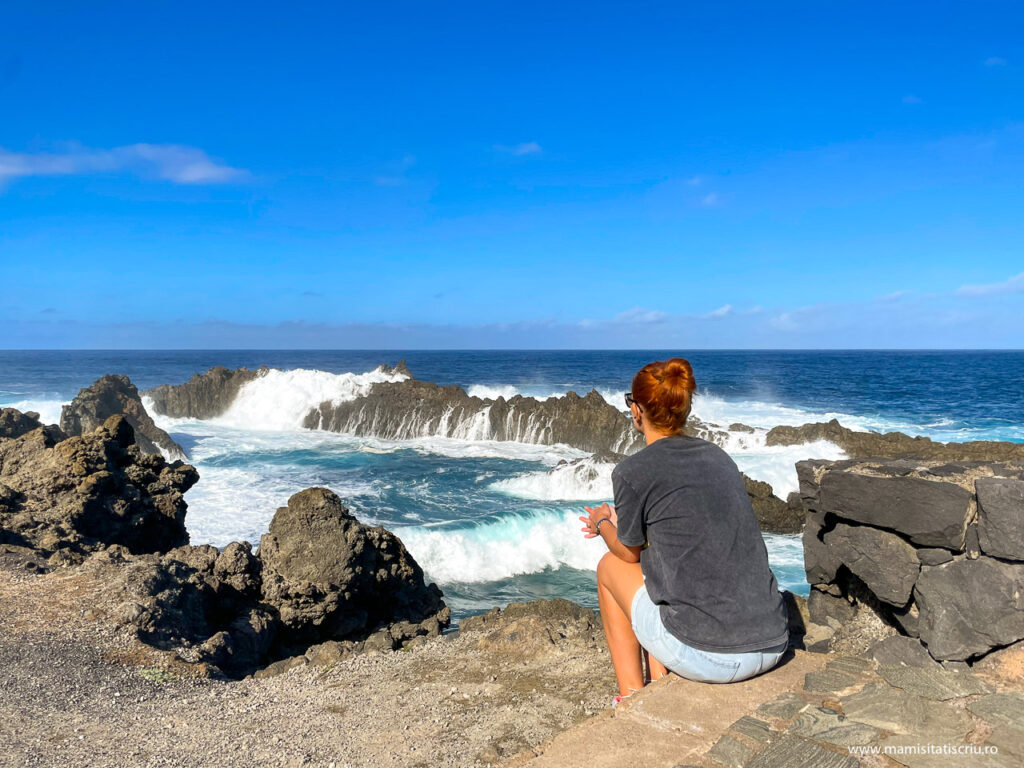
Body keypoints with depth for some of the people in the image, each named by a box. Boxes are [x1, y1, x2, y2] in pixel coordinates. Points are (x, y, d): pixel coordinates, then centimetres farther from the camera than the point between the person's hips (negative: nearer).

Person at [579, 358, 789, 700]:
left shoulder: (631, 472, -8)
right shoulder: (718, 457, 11)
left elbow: (629, 553, 9)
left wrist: (602, 524, 31)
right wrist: (622, 525, 39)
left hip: (705, 656, -6)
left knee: (610, 566, 19)